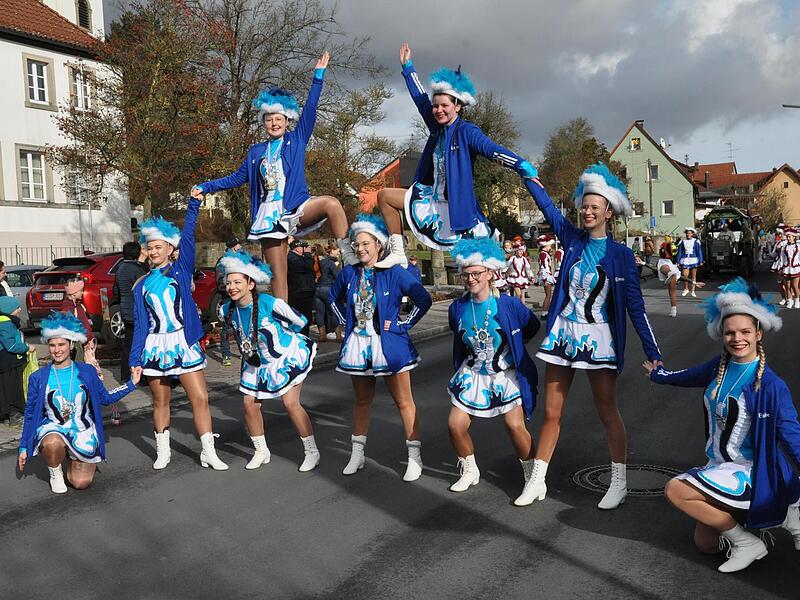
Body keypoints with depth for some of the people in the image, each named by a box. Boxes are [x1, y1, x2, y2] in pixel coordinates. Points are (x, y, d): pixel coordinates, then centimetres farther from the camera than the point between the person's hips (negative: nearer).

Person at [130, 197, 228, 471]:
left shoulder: (180, 270, 6)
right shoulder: (142, 286, 11)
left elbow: (187, 237, -8)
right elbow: (140, 324, 7)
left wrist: (193, 204, -16)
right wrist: (135, 359, 1)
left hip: (184, 343, -2)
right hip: (155, 346, 2)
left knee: (200, 398, -5)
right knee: (160, 401, 9)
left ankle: (209, 452, 2)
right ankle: (163, 451, 23)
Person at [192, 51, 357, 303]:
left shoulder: (296, 140, 9)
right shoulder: (256, 152, 17)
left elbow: (309, 110, 0)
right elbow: (237, 178, 25)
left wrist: (318, 76, -6)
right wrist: (206, 187, 22)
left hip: (296, 207, -2)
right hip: (269, 215, 2)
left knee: (331, 203, -34)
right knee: (278, 275, 1)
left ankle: (348, 254, -27)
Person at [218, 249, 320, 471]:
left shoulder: (270, 303, -28)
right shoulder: (226, 310, -11)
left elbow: (300, 322, -14)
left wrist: (279, 334, -1)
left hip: (287, 356, -6)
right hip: (257, 362, 6)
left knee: (291, 403, -14)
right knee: (250, 404, 2)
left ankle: (312, 452, 2)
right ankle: (261, 451, 23)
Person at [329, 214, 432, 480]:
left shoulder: (394, 272, -11)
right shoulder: (349, 273, 3)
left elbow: (424, 300, -11)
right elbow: (334, 298, 21)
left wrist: (403, 323, -10)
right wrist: (345, 321, 11)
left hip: (389, 345, -4)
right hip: (357, 345, 5)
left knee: (404, 401, 3)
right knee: (362, 400, 16)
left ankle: (415, 457, 11)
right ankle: (357, 454, 28)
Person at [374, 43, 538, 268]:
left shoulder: (467, 131, -12)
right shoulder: (437, 126, 8)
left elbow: (492, 150, -25)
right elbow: (420, 98, 21)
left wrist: (523, 167, -40)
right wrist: (407, 66, 30)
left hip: (458, 207, -7)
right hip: (432, 201, 7)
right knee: (385, 196, 7)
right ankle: (397, 253, 5)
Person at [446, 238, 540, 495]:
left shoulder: (509, 304, -15)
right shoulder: (457, 308, -5)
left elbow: (532, 326, 3)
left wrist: (511, 345, 6)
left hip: (506, 375, -4)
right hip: (472, 375, 4)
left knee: (515, 426, -16)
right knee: (455, 425, -3)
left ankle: (531, 474, 9)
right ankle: (469, 471, 23)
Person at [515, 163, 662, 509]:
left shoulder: (620, 254, -4)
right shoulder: (572, 239, 5)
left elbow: (635, 305, -4)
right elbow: (546, 206, 10)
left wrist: (652, 352, -8)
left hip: (598, 340, -3)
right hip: (562, 335, 3)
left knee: (608, 413, 6)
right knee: (551, 413, 8)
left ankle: (619, 483, 20)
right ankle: (537, 481, 18)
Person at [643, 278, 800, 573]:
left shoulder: (771, 385, -21)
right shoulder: (720, 367, -1)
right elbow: (690, 375, 19)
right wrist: (659, 374, 37)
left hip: (748, 472, -7)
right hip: (718, 466, 7)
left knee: (676, 490, -22)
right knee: (704, 545, 11)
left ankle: (746, 543, -5)